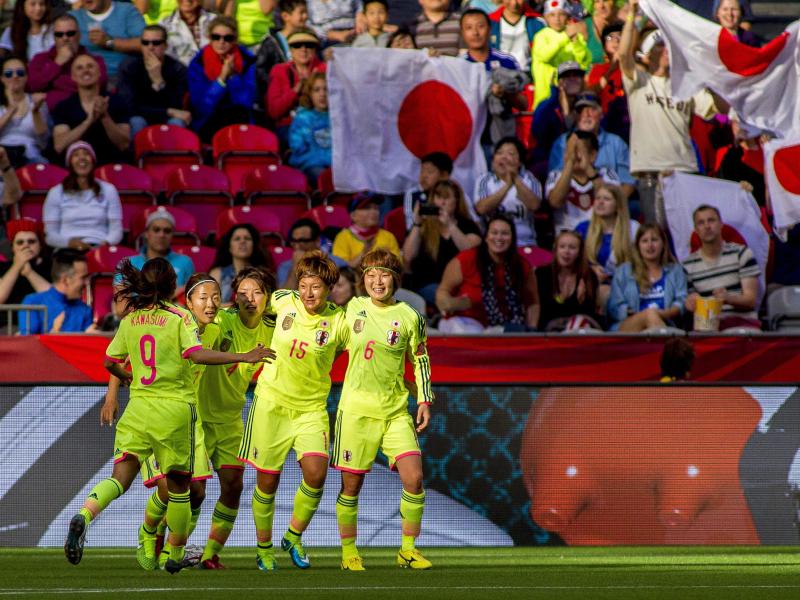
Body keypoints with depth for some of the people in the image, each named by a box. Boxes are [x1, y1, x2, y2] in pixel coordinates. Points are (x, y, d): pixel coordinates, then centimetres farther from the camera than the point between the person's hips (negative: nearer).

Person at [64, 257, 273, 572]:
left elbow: (110, 362, 17)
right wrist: (243, 357, -20)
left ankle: (84, 515, -34)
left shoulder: (130, 319, 9)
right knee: (179, 484, 14)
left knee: (120, 477, -4)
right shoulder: (179, 317, -5)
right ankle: (175, 556, 22)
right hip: (174, 407, -3)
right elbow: (197, 354, -20)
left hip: (138, 405, 3)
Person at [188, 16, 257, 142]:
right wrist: (222, 78, -20)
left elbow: (247, 103, -10)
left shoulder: (247, 61, -1)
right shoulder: (198, 64, -2)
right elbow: (201, 106, -12)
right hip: (207, 126, -2)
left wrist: (232, 75, -21)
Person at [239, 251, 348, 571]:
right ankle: (264, 549, 21)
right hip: (271, 402, 1)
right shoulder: (283, 301, -5)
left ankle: (294, 537, 6)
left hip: (311, 408, -1)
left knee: (316, 473, -18)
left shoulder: (339, 321, -8)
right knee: (267, 481, 2)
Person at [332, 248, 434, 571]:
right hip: (356, 408, 0)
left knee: (414, 477, -11)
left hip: (397, 410, 0)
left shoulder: (409, 317, 2)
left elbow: (420, 361, 10)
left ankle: (408, 550, 3)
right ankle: (349, 552, 15)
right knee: (351, 484, 1)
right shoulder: (354, 308, 3)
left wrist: (424, 401, 4)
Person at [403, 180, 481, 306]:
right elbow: (408, 257, -3)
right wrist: (417, 224, -10)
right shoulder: (424, 225, 11)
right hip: (428, 284, -1)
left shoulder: (468, 225, 12)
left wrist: (450, 225, -16)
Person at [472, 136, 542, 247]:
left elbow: (534, 205, -12)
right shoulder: (484, 181, 5)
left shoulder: (529, 179, 6)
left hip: (525, 244, 0)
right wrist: (507, 186, -19)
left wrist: (516, 180, -20)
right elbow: (481, 209, -13)